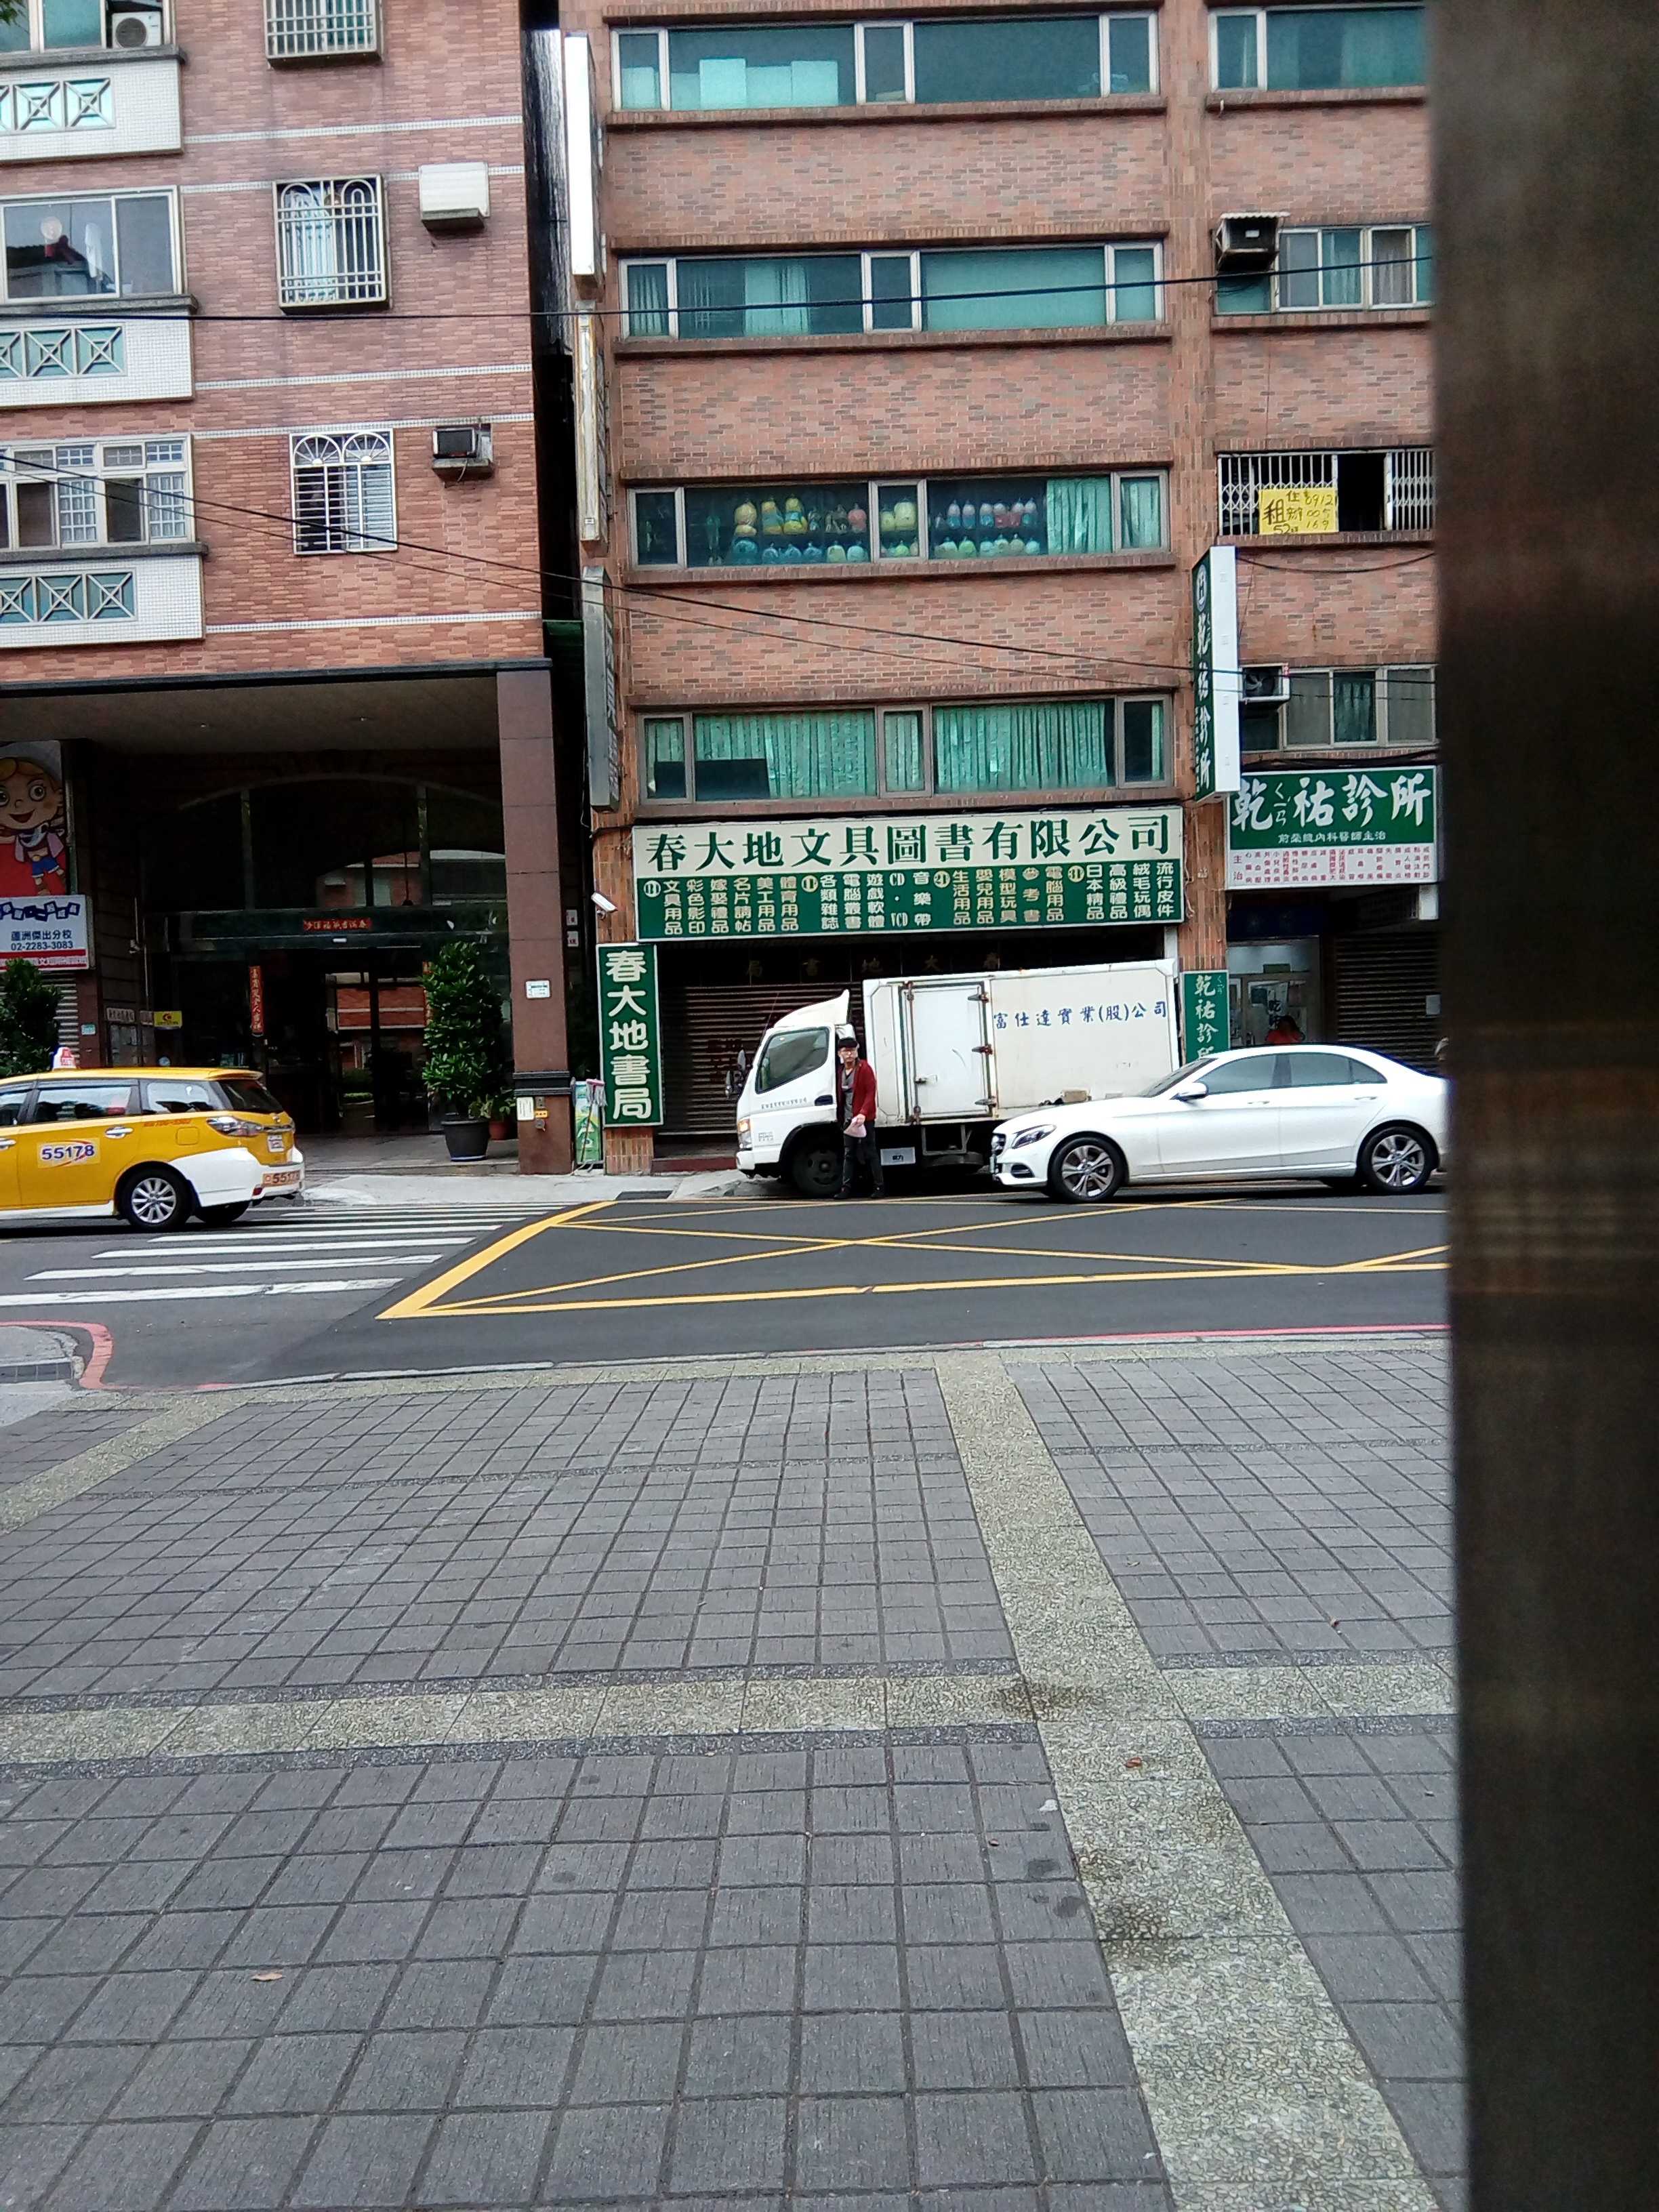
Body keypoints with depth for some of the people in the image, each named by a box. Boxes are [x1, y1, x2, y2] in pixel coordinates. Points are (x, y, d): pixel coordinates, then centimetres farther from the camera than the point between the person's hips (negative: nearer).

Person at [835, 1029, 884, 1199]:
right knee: (848, 1155, 7)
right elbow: (841, 1096, 15)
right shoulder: (841, 1071, 12)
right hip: (848, 1120, 6)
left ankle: (879, 1187, 3)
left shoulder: (865, 1068, -8)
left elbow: (871, 1093, -14)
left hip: (864, 1119, -6)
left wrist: (863, 1113, -26)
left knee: (871, 1153, -3)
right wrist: (840, 1117, 8)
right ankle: (846, 1188, 9)